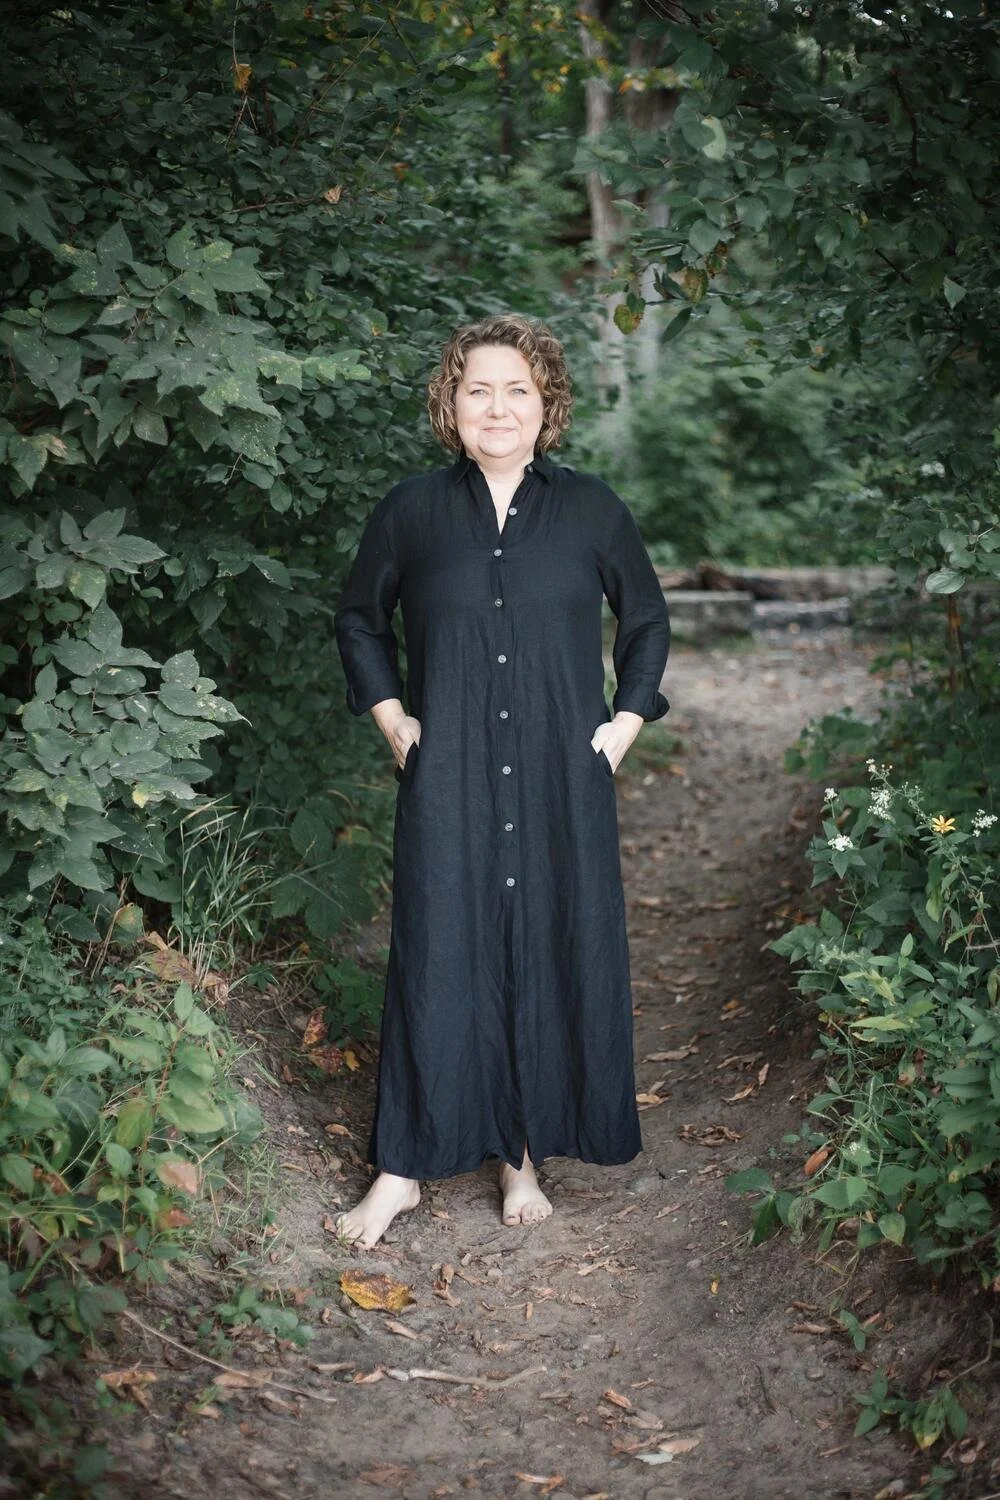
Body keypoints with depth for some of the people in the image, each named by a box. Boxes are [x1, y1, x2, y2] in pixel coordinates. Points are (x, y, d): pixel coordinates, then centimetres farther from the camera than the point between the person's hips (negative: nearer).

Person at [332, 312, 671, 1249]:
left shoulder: (591, 510, 3)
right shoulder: (411, 512, 3)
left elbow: (647, 622, 15)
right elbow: (358, 619, 17)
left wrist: (625, 723, 6)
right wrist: (389, 715, 6)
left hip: (561, 783, 1)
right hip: (447, 784, 0)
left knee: (552, 955, 5)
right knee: (436, 958, 2)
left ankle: (526, 1155, 21)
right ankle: (404, 1165, 15)